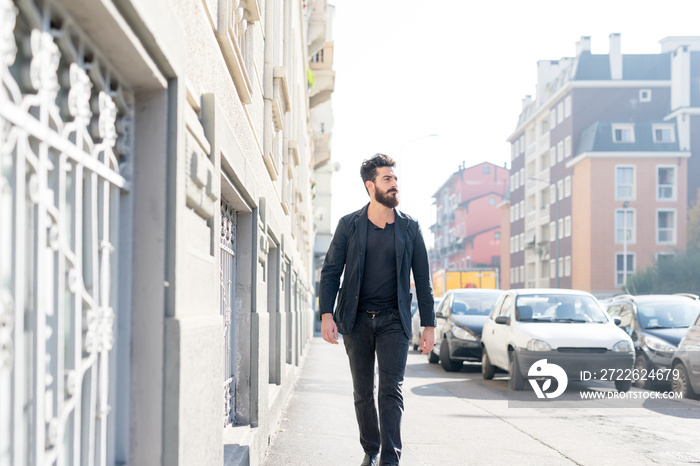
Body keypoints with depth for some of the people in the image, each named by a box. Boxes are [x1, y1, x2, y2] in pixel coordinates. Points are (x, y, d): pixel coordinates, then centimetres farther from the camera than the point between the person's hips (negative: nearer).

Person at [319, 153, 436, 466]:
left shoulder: (410, 228, 3)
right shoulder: (349, 225, 2)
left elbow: (423, 279, 7)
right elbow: (330, 271, 2)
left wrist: (429, 325, 2)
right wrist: (326, 314, -10)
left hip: (393, 321, -1)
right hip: (357, 320, 1)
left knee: (391, 389, -12)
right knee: (363, 392, 9)